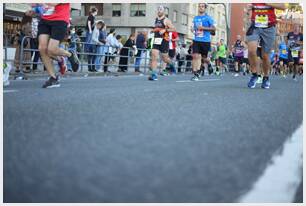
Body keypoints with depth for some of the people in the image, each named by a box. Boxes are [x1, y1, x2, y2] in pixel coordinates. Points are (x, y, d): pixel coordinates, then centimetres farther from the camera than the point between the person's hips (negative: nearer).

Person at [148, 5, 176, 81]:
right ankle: (154, 74, -16)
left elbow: (173, 29, -11)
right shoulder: (156, 20, 16)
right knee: (154, 56, -11)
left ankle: (171, 64, 40)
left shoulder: (166, 20, -4)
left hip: (164, 41, -5)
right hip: (156, 40, 5)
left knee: (164, 58, 4)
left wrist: (165, 30, -21)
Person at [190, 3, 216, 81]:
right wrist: (193, 29, 5)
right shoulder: (195, 18, 14)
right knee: (195, 56, -12)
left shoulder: (208, 17, -2)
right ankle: (195, 74, -11)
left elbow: (213, 28, -7)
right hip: (196, 40, 3)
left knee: (204, 58, 6)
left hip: (205, 41, -3)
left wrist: (203, 28, -16)